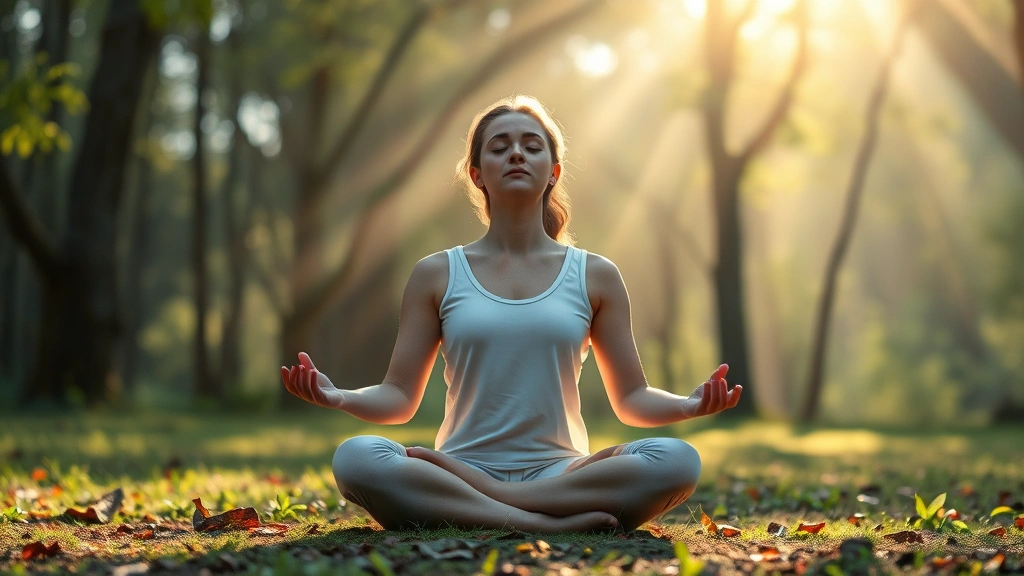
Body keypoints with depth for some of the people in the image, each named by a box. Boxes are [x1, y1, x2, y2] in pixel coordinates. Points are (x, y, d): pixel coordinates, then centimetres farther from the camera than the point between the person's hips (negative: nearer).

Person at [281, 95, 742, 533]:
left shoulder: (595, 277, 11)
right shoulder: (436, 276, 10)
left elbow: (632, 400, 11)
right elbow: (400, 397, 6)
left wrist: (689, 404, -11)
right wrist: (339, 397, -15)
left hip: (559, 471, 1)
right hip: (463, 467, -1)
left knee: (676, 460, -29)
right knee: (357, 457, -31)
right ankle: (545, 522, -32)